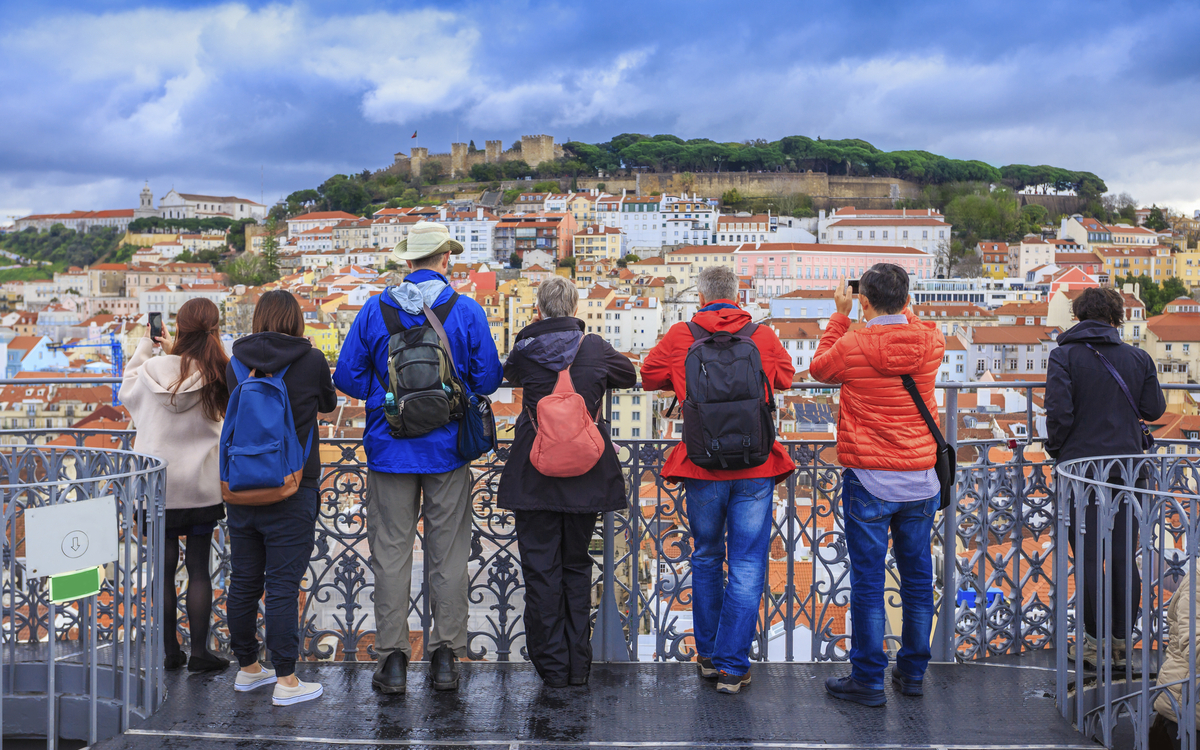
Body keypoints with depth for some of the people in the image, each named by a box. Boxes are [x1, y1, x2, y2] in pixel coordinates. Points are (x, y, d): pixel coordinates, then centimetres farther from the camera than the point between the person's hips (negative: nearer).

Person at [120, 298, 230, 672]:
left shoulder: (153, 370, -9)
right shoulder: (217, 374, -13)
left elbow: (127, 392, 12)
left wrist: (145, 346, 19)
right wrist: (172, 350, 14)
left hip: (157, 484, 1)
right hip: (201, 485, -1)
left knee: (163, 566, 10)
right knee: (199, 566, 7)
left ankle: (170, 651, 17)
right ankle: (199, 651, 10)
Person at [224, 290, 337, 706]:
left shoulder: (236, 363, 1)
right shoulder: (311, 360, -8)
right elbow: (329, 402, 11)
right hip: (291, 490, -4)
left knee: (243, 582, 13)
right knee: (283, 586, -1)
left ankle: (248, 668, 28)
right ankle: (286, 681, 4)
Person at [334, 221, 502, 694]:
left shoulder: (373, 310, 0)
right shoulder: (467, 311, -4)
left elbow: (346, 376, 2)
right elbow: (488, 379, -1)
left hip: (389, 450, 1)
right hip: (447, 449, 0)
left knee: (390, 553, 6)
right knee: (448, 555, 7)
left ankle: (392, 658, 9)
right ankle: (446, 657, 12)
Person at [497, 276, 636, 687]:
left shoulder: (525, 352, -6)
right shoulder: (595, 348, -3)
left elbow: (508, 373, 18)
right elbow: (629, 374, 16)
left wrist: (535, 331, 27)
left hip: (534, 475, -2)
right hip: (584, 473, 2)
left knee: (541, 569, 7)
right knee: (576, 566, 14)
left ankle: (552, 665, 12)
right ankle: (578, 665, 18)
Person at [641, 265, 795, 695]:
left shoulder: (679, 337, 0)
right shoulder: (763, 337, 1)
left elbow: (649, 377, 12)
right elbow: (785, 377, 18)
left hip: (701, 466, 1)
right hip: (755, 467, -1)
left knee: (706, 560, 17)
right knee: (747, 566, 3)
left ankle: (708, 655, 27)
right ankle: (732, 667, 3)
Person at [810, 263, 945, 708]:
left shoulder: (851, 347, -11)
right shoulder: (931, 342, -1)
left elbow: (820, 368, 11)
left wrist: (840, 315, 14)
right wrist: (899, 309, 22)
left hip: (869, 479, -4)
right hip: (921, 478, 4)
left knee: (867, 580, 3)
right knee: (917, 575, 13)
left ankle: (868, 680, 9)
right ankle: (912, 672, 24)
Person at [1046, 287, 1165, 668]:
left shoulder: (1064, 356, -7)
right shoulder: (1138, 358, 3)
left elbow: (1059, 411, -15)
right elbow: (1154, 409, 9)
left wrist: (1055, 450, 0)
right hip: (1128, 468, 3)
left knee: (1089, 560, 4)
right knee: (1124, 559, 11)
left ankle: (1093, 643, 10)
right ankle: (1122, 640, 18)